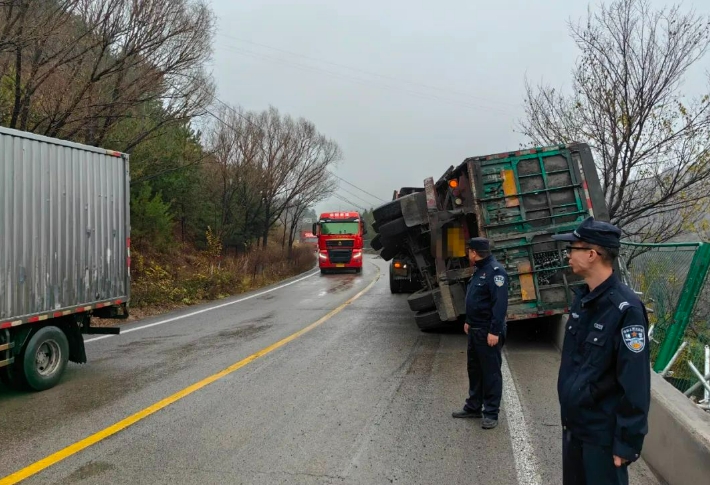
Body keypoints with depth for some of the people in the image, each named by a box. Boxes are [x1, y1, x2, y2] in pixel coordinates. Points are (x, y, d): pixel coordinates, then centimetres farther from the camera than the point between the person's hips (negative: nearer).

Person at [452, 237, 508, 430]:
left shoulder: (495, 271, -18)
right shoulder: (479, 270, 14)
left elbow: (499, 303, -24)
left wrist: (495, 331, -26)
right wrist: (469, 321, 23)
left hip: (488, 332, -10)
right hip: (475, 330, 10)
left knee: (491, 372, 0)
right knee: (474, 369, 17)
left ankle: (491, 413, 10)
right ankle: (473, 406, 29)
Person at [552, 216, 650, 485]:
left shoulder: (626, 309, -22)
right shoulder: (581, 298, 2)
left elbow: (635, 385, -21)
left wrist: (628, 442, -17)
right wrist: (568, 410, 15)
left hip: (603, 432, -7)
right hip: (573, 423, 7)